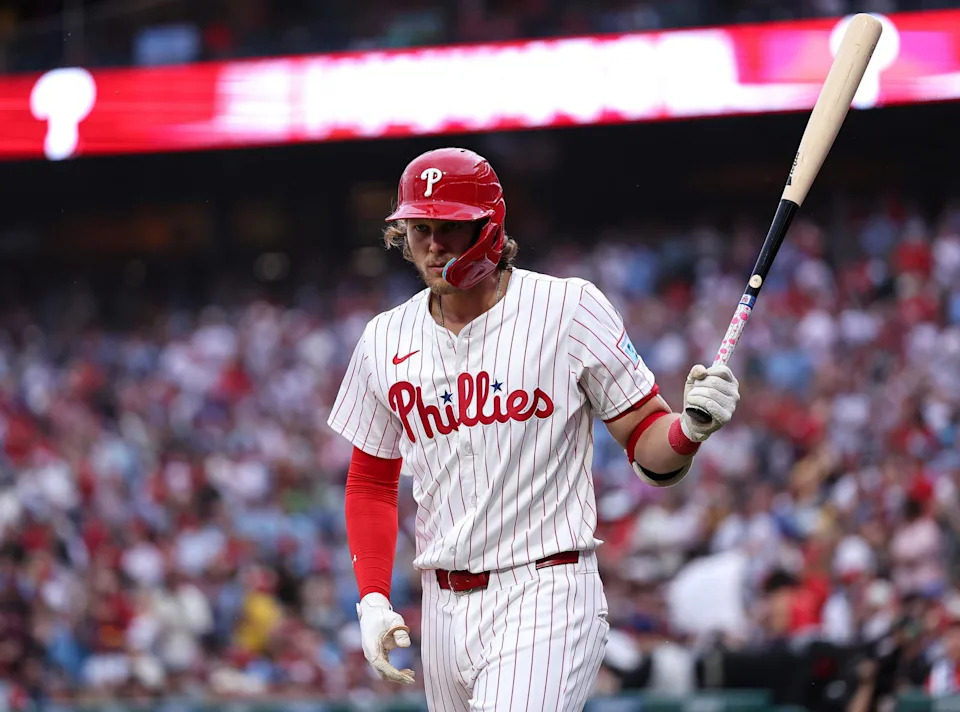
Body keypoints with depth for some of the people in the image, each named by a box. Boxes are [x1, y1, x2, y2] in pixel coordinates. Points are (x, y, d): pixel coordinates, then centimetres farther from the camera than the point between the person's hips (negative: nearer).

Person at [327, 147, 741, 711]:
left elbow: (648, 447, -2)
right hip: (444, 609, 5)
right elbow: (371, 484, 19)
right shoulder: (386, 341, 8)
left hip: (547, 594, -5)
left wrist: (692, 427, -24)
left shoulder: (570, 308, -4)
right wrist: (372, 600, 7)